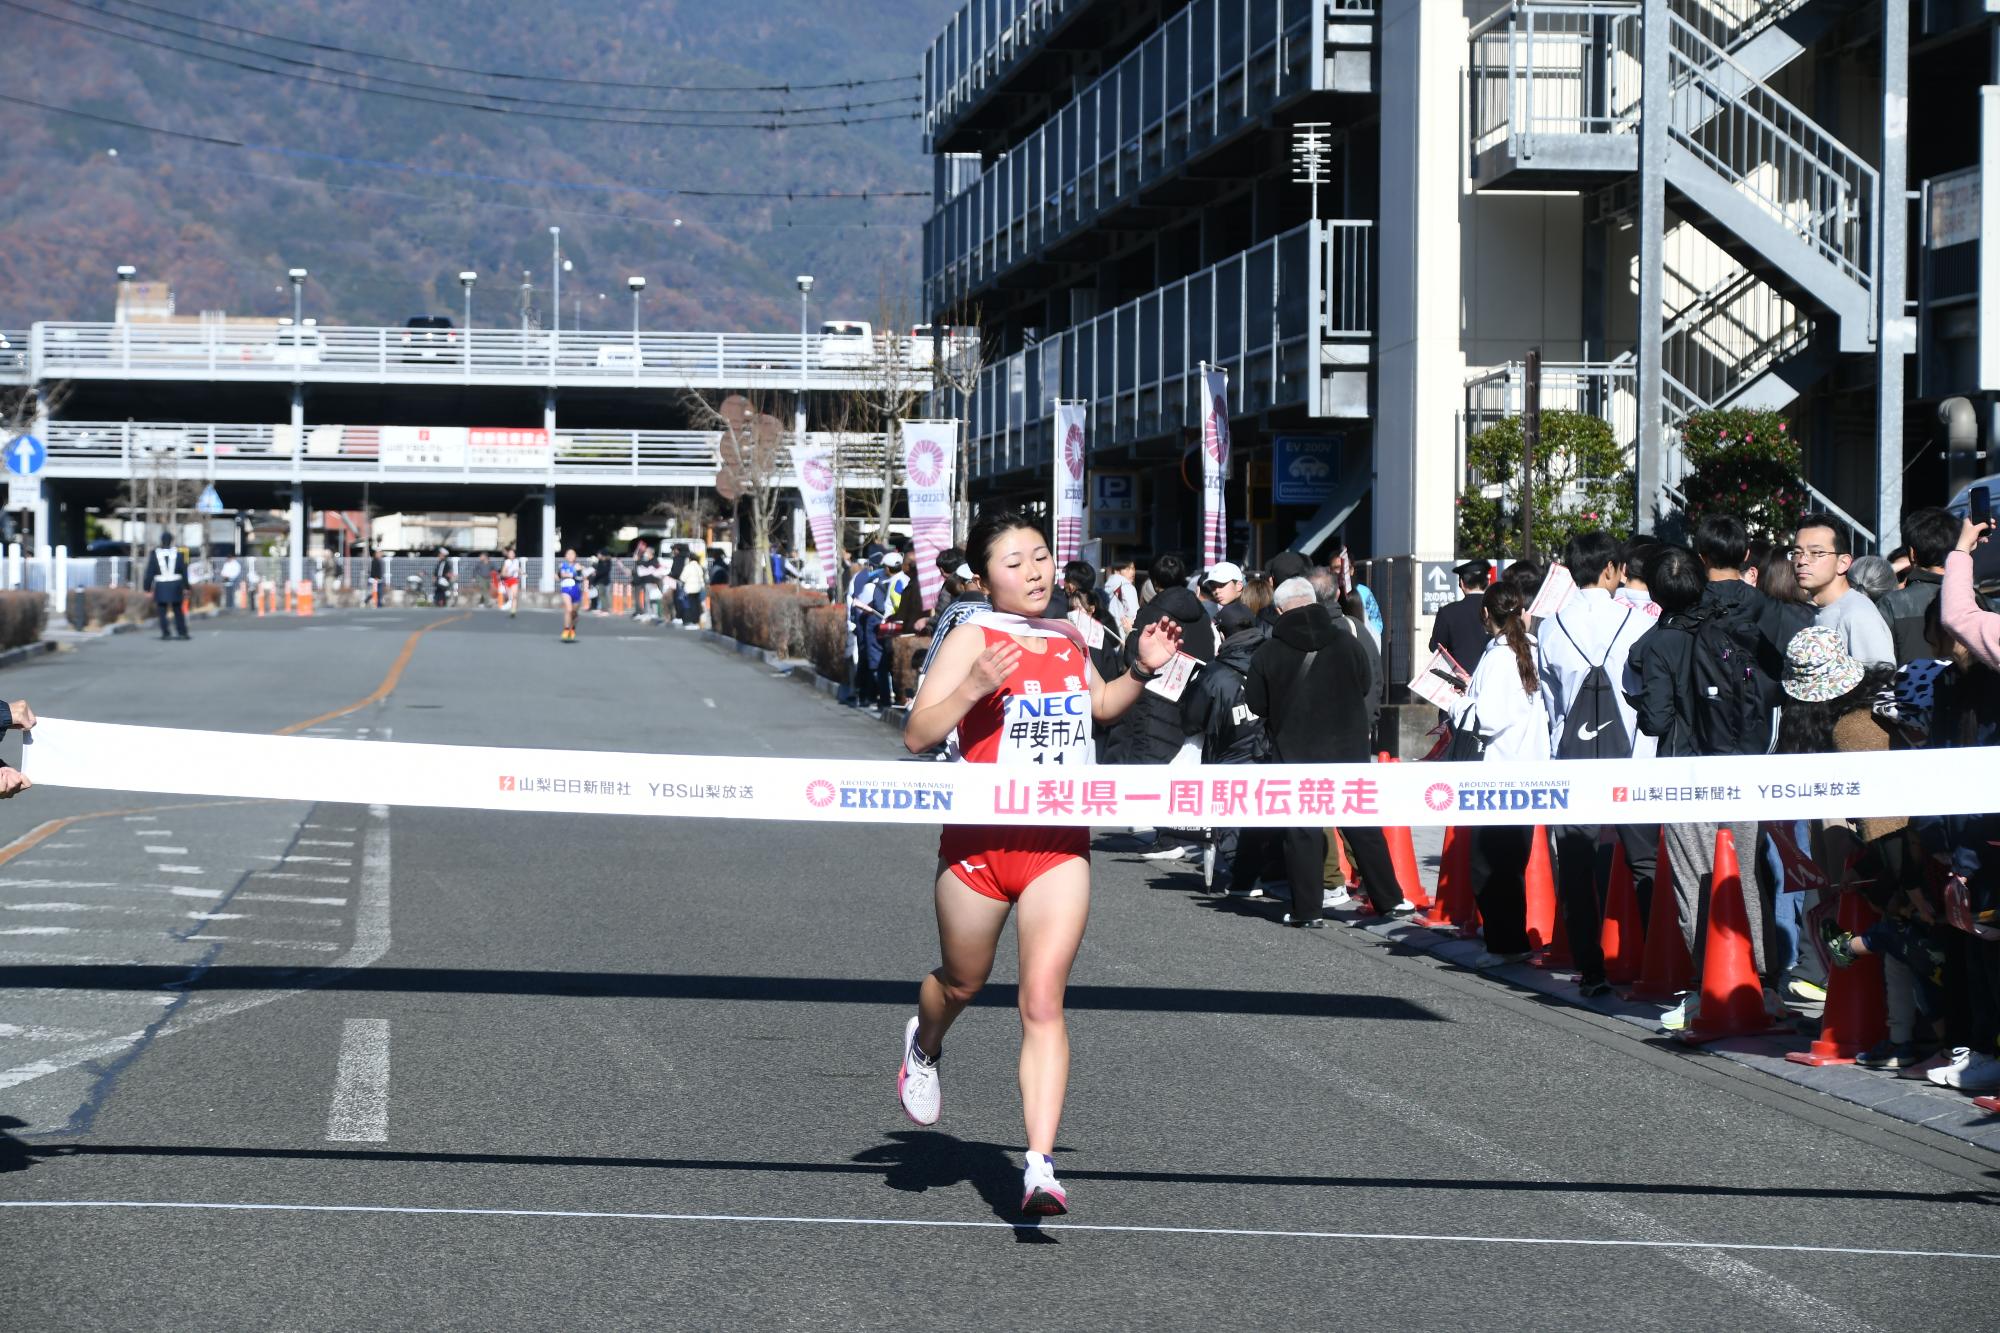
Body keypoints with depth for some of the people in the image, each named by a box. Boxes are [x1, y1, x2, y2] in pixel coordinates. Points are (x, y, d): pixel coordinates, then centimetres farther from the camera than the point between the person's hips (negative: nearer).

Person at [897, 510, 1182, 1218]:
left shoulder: (1066, 639, 9)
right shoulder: (973, 639, -7)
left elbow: (1100, 705, 30)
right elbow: (916, 735, -15)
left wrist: (1142, 669, 12)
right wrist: (974, 688, -30)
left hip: (1059, 847, 2)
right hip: (978, 842, -2)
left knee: (1043, 1004, -10)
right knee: (962, 982, 18)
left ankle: (1040, 1167, -15)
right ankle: (924, 1048, 55)